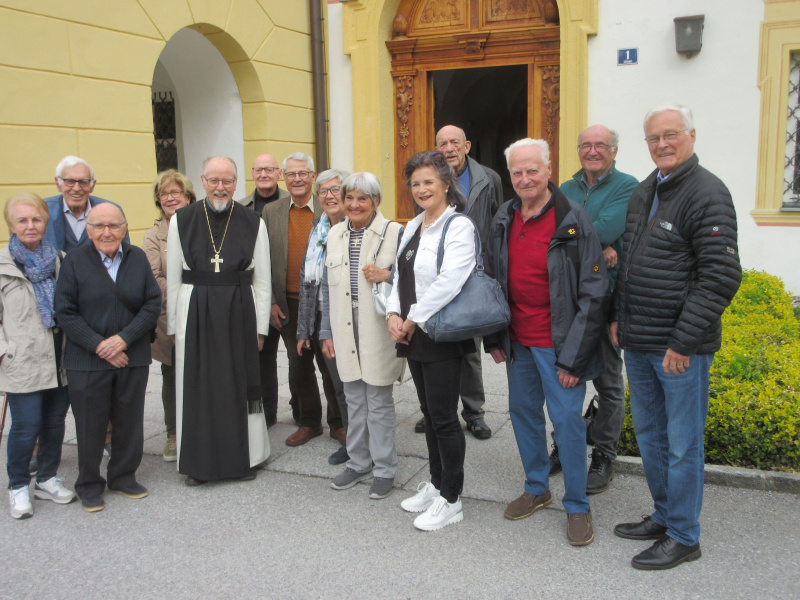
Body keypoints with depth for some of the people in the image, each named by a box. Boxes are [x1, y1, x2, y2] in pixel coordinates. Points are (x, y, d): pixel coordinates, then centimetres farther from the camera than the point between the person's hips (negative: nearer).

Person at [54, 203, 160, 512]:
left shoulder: (138, 257, 1)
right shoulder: (74, 260, -5)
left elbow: (153, 304, -2)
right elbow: (65, 312, -6)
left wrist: (124, 338, -13)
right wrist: (98, 345, -15)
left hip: (132, 357, 2)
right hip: (87, 360, -2)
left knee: (129, 422, 13)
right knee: (90, 426, 7)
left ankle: (123, 477, 32)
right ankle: (89, 486, 25)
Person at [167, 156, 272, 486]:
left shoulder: (253, 223, 2)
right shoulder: (181, 220, 2)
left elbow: (262, 281, 4)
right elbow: (173, 279, 4)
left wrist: (260, 326, 1)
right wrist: (174, 326, 2)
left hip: (239, 314, 0)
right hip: (195, 313, 0)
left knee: (240, 384, 6)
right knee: (197, 387, 5)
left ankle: (244, 457, 22)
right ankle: (199, 461, 19)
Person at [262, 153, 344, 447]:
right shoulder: (271, 212, 5)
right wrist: (271, 303, -1)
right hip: (288, 304, 3)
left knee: (330, 364, 6)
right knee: (298, 365, 12)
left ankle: (338, 422, 22)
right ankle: (309, 422, 28)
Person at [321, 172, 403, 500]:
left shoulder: (394, 232, -5)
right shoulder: (335, 234, 11)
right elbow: (327, 287, 14)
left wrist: (387, 276, -21)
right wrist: (326, 331, 12)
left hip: (378, 331, -5)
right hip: (345, 330, 5)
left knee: (379, 401, 3)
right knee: (354, 399, 15)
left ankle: (384, 468, 18)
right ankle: (358, 462, 30)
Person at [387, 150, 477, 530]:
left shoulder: (459, 227, -13)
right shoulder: (413, 226, 14)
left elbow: (449, 282, -23)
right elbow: (401, 274, 14)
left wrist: (414, 319, -16)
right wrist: (394, 314, -2)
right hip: (413, 336, 8)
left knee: (444, 417, -1)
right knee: (429, 413, 17)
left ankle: (450, 500, 13)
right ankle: (436, 484, 32)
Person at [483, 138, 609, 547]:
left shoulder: (574, 222, -14)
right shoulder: (503, 220, 5)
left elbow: (594, 295, -14)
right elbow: (492, 282, 14)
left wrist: (573, 357, -16)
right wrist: (493, 338, 10)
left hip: (557, 345, -6)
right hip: (518, 343, 6)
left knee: (567, 419, -1)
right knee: (523, 413, 15)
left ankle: (577, 505, 16)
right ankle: (537, 489, 34)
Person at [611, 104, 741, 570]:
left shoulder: (708, 194, -13)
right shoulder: (643, 192, 13)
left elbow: (721, 278, -19)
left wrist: (683, 342, -20)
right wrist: (620, 316, 14)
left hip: (680, 348, -8)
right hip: (638, 343, 8)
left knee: (682, 443, 4)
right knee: (649, 434, 18)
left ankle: (684, 537, 18)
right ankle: (663, 516, 35)